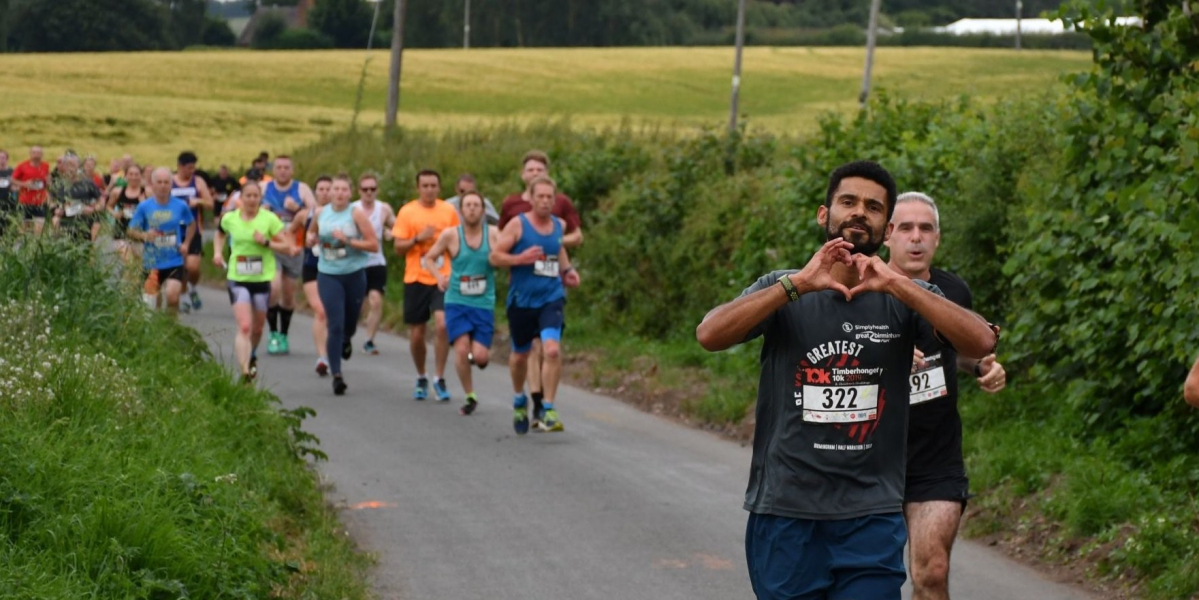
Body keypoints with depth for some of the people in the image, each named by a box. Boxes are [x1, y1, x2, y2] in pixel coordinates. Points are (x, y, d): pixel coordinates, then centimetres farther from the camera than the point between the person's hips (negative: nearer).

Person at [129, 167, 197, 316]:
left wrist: (186, 243, 3)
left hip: (174, 261, -1)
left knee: (172, 295, -20)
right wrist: (144, 235, -19)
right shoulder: (144, 207, -3)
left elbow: (191, 224, 17)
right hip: (152, 263, 1)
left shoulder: (180, 206, -1)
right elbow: (131, 230, 2)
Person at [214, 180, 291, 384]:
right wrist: (218, 252, 8)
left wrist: (266, 242, -18)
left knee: (257, 328, 15)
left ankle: (252, 357, 46)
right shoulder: (230, 219, 1)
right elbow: (220, 234, 24)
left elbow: (287, 247, -4)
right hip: (238, 279, -1)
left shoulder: (269, 219, -5)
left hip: (262, 279, 1)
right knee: (244, 327, -17)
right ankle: (244, 372, -23)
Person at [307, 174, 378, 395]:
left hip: (354, 275, 0)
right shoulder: (320, 213, 2)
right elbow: (312, 232, 23)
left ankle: (346, 340, 53)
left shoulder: (356, 214, -7)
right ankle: (336, 375, -9)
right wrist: (311, 239, -1)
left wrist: (348, 240, -20)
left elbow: (373, 245, -11)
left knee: (350, 322, 14)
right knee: (335, 325, -11)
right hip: (328, 275, 0)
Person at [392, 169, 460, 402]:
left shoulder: (449, 211, 4)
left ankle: (440, 379, -8)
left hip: (443, 278, 0)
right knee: (416, 333, 5)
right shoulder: (407, 212, 1)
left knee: (442, 324, -20)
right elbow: (398, 247, 1)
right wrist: (418, 238, -16)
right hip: (416, 278, 0)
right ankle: (421, 379, 28)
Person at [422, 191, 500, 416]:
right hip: (457, 302, 0)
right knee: (461, 348, -15)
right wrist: (439, 276, -11)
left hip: (484, 304, 0)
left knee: (480, 357, -9)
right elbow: (428, 258, 6)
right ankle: (470, 396, 4)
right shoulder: (451, 235, -3)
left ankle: (477, 354, 30)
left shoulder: (493, 233, -1)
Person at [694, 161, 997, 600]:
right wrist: (799, 284, -23)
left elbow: (981, 343, -14)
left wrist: (896, 284, -22)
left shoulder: (905, 299, 4)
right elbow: (710, 335, -14)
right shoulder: (783, 292, 3)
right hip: (785, 515, 0)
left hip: (872, 520, 0)